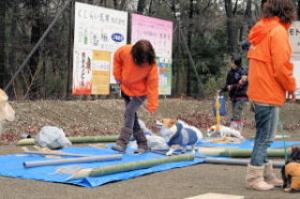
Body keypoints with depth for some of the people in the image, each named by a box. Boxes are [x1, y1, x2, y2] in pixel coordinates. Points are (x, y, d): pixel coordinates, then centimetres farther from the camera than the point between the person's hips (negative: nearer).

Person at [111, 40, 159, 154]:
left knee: (129, 113, -21)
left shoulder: (151, 64, -28)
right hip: (126, 88, 5)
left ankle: (122, 143, -20)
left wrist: (152, 104, -28)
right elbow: (117, 59, 1)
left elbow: (153, 84, -26)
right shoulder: (125, 51, -22)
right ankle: (142, 143, 18)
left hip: (140, 92, -5)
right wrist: (118, 76, 1)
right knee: (132, 116, 8)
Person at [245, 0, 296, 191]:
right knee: (265, 138, -2)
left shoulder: (261, 29, 13)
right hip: (269, 93, -9)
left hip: (258, 91, 9)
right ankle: (254, 177, 2)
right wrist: (291, 86, -2)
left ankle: (267, 175, 22)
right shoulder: (278, 31, -13)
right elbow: (281, 66, -18)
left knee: (264, 136, 14)